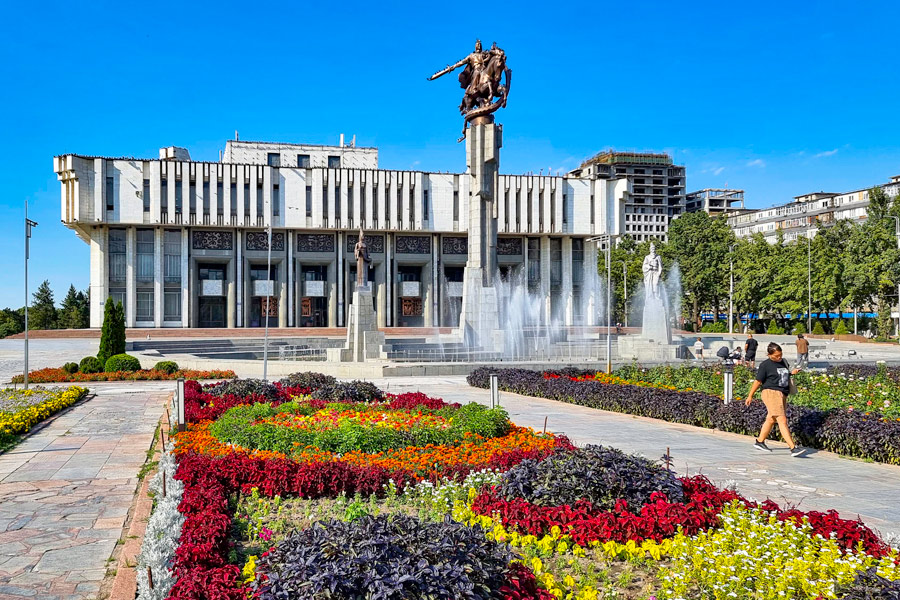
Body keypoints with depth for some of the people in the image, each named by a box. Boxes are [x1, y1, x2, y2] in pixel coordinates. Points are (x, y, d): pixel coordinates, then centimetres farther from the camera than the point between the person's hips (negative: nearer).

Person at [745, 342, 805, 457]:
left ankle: (759, 442, 30)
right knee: (782, 420, -13)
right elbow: (758, 381, -2)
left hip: (782, 395, 8)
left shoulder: (784, 362, 14)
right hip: (771, 393, -8)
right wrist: (750, 396, 2)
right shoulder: (765, 365, -6)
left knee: (771, 420, 16)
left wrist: (792, 372, 8)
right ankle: (793, 448, -19)